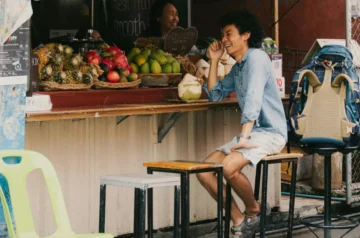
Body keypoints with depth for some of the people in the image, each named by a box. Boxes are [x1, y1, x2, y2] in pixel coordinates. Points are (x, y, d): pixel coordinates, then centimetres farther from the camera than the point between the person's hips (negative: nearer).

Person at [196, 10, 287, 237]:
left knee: (229, 167, -32)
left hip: (270, 132, -9)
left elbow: (253, 98, -22)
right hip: (251, 132, 9)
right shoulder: (237, 68, 17)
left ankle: (253, 210, -5)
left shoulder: (256, 57, -12)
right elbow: (215, 94, 22)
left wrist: (244, 137, -29)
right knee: (204, 171, -4)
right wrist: (214, 60, 15)